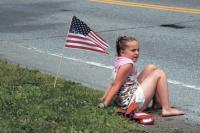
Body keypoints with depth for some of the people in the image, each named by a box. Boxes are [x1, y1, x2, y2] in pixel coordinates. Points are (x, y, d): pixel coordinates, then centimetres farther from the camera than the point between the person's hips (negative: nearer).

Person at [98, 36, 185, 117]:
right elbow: (116, 85, -22)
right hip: (133, 101, -10)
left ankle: (157, 103, 17)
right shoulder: (127, 64, -20)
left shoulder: (120, 62, 9)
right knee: (159, 74, -3)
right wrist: (105, 104, -21)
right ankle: (166, 109, -6)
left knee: (151, 68, 16)